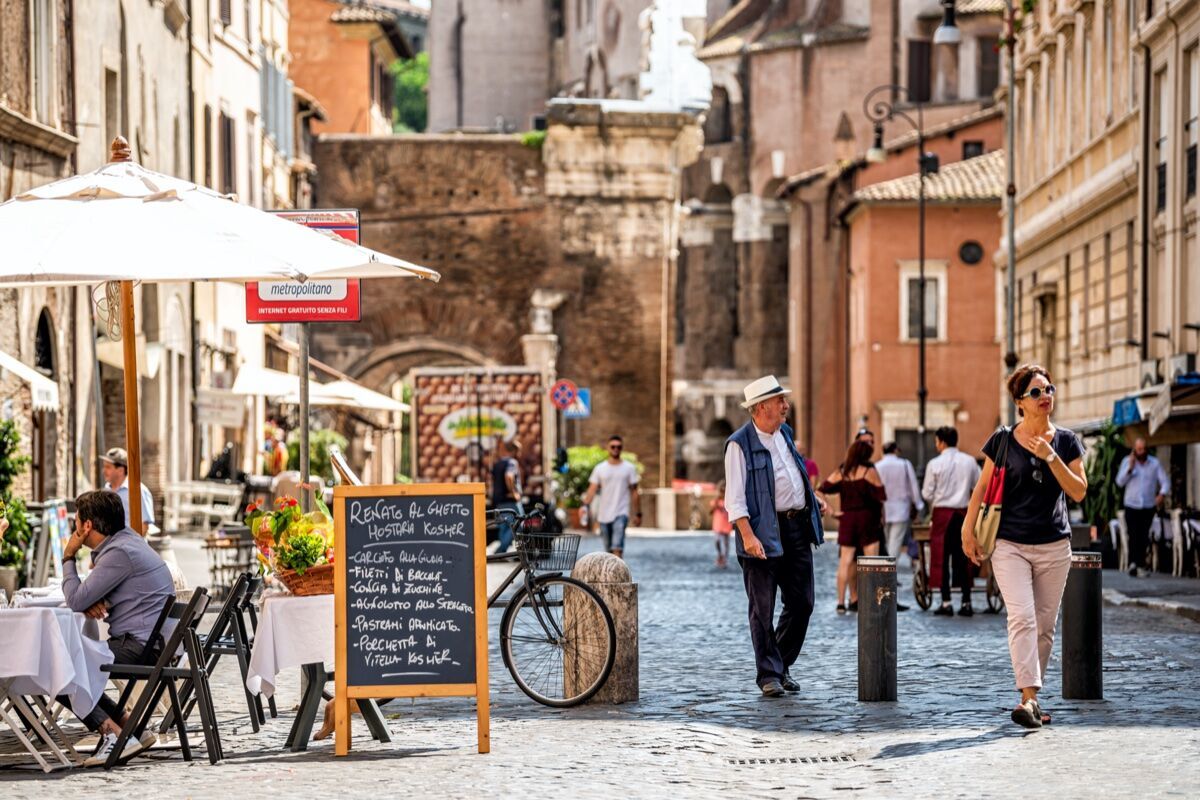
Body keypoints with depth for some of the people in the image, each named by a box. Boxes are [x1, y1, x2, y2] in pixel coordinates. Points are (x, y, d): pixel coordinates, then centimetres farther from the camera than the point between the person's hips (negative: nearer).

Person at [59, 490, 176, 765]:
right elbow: (82, 599, 21)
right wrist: (89, 601, -5)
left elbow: (76, 600, -17)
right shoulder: (124, 540, 15)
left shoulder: (119, 552, -17)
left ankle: (114, 733, -15)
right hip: (146, 642, 10)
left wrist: (68, 558, -1)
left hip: (138, 645, -10)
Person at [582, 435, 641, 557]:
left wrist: (638, 514, 6)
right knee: (609, 549, 11)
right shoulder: (600, 468, 7)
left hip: (621, 514, -3)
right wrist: (585, 505, -17)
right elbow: (592, 489, 0)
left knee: (617, 548, -21)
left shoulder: (629, 468, 4)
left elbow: (634, 492, 7)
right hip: (603, 515, 3)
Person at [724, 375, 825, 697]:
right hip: (764, 533, -7)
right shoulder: (740, 444, -10)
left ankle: (783, 665, 23)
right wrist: (748, 535, -23)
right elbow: (734, 496, -15)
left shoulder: (785, 433, 14)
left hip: (798, 528, 7)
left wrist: (812, 497, 18)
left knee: (801, 603, 9)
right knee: (763, 608, -1)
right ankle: (769, 675, 6)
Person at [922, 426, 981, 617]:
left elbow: (927, 494, -4)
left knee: (941, 557, 2)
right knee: (963, 558, 8)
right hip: (964, 513, 3)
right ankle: (966, 602, 6)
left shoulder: (935, 464, -7)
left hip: (942, 513, -3)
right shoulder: (970, 462, 2)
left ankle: (946, 602, -2)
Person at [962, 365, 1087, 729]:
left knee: (1044, 625, 6)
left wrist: (1050, 457, -13)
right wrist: (968, 531, 3)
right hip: (1010, 545, -3)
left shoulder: (1065, 441, 6)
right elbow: (982, 487, 7)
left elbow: (1079, 492, -3)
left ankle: (1031, 696, 17)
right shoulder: (1003, 441, 0)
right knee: (1022, 617, -18)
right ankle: (1029, 699, -25)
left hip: (1054, 546, 3)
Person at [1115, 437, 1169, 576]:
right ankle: (1133, 563, -20)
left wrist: (1162, 494, -21)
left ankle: (1141, 565, 11)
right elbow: (1120, 482, -4)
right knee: (1134, 536, -13)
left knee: (1144, 537, 2)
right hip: (1132, 506, -1)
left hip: (1148, 507, 1)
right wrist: (1130, 468, -17)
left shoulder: (1155, 463, 3)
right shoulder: (1127, 462, 3)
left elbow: (1165, 482, -1)